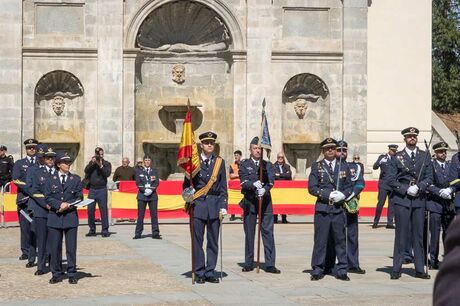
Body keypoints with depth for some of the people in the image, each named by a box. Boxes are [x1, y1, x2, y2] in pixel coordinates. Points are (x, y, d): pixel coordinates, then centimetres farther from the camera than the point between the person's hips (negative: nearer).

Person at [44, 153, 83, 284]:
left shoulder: (76, 179, 9)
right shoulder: (51, 180, 9)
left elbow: (79, 197, 5)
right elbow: (47, 197, 2)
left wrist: (68, 204, -11)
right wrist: (59, 204, -13)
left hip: (71, 216, 0)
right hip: (55, 217, 0)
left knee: (71, 248, 0)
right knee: (54, 248, 2)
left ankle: (72, 275, 8)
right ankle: (56, 274, 11)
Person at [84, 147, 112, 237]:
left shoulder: (107, 164, 7)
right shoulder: (91, 163, 12)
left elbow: (107, 174, -10)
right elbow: (86, 171, -4)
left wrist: (101, 166, -17)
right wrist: (92, 163, -14)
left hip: (102, 189, -2)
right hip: (92, 189, 2)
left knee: (103, 210, -6)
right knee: (90, 210, 1)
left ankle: (105, 230, -2)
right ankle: (92, 230, 11)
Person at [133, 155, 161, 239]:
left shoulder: (155, 171, 13)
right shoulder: (139, 171, 10)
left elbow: (157, 182, 3)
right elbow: (138, 183, 0)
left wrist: (151, 189, -12)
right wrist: (144, 190, -13)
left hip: (153, 195, 1)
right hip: (142, 195, -1)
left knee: (154, 214, -2)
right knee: (140, 215, -1)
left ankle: (155, 233, 0)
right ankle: (138, 233, 2)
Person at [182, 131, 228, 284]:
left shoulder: (220, 162, 9)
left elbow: (223, 187, 8)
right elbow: (187, 183, 9)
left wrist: (223, 206, 0)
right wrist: (188, 197, -9)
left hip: (215, 204, 2)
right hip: (198, 203, -2)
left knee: (213, 241, 5)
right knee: (197, 241, 0)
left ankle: (210, 272, 13)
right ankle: (200, 273, 8)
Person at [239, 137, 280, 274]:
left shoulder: (268, 165, 11)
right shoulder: (244, 164, 7)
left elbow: (271, 181, -3)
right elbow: (244, 182, -7)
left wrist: (264, 189, -23)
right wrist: (254, 185, -26)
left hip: (265, 201, 1)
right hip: (249, 202, -1)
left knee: (268, 231, -4)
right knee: (249, 233, 4)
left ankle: (270, 264, -2)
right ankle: (249, 263, 13)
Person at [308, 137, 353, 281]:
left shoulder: (344, 166, 12)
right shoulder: (316, 167, 6)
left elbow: (349, 186, 11)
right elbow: (312, 188, -2)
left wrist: (343, 195, -10)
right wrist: (329, 194, -12)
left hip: (339, 209, 2)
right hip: (322, 209, -2)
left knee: (340, 240, 4)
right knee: (320, 240, -1)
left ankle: (341, 270, 11)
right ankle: (317, 270, 7)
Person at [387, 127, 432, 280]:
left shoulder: (425, 156, 11)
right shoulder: (397, 157, 5)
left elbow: (429, 177, 6)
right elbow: (391, 179, 1)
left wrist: (418, 187, -11)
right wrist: (406, 190, -10)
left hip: (419, 200, 2)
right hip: (402, 200, -2)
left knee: (418, 235, 5)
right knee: (401, 234, -2)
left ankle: (420, 269, 11)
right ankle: (396, 269, 3)